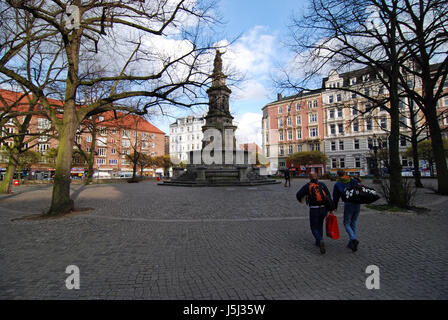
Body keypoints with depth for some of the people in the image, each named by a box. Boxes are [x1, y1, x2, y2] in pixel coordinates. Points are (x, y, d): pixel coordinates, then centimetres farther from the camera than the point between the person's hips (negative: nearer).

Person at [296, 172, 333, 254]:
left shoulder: (307, 186, -4)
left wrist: (301, 200, 14)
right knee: (320, 225, 26)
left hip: (313, 209, -4)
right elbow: (328, 196, -1)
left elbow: (298, 194, -9)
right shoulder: (322, 184, 4)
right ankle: (318, 242, 35)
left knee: (314, 228, 8)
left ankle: (321, 241, -18)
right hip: (323, 208, 4)